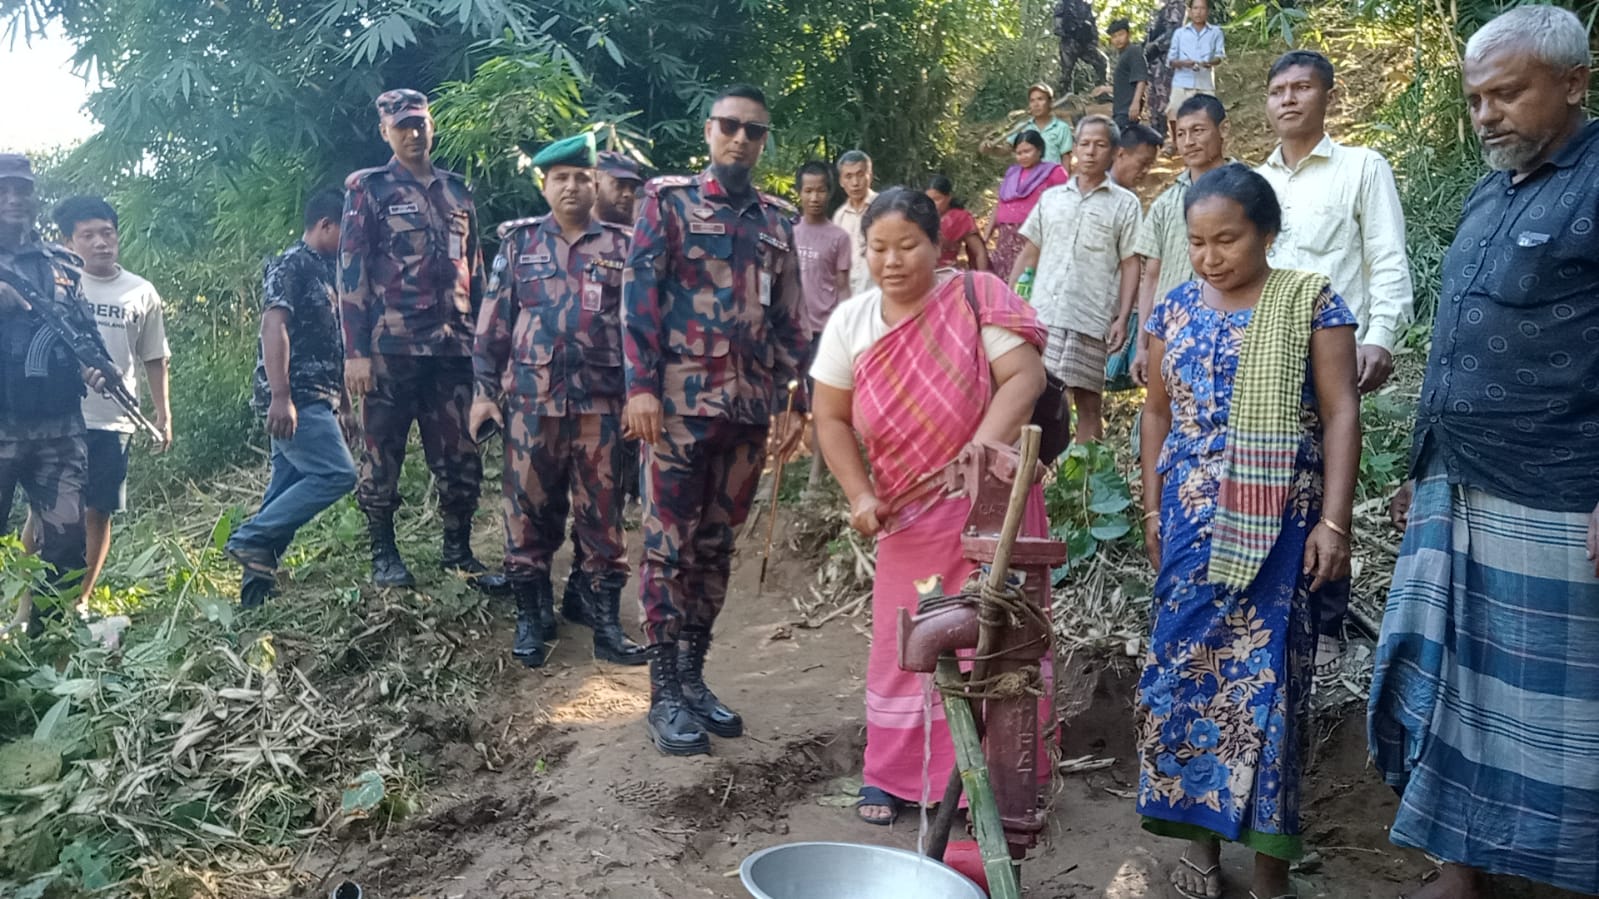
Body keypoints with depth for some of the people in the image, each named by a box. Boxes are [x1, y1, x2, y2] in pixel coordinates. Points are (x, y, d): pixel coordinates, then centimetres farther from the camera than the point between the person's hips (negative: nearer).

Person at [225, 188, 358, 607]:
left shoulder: (325, 272, 21)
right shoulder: (290, 265, -7)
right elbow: (273, 327, -18)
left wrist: (344, 406, 24)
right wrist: (280, 397, -25)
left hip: (314, 401, 10)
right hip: (294, 399, -10)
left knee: (287, 491, 7)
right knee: (337, 473, -16)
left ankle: (256, 589, 10)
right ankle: (250, 538, -9)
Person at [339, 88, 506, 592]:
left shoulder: (457, 192, 16)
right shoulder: (368, 189, 3)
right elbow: (351, 271, -4)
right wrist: (355, 351, -11)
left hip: (453, 348, 4)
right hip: (390, 348, -4)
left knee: (460, 455, 6)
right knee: (383, 454, 3)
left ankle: (459, 551, 18)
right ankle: (384, 555, 15)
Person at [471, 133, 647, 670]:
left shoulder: (620, 247, 7)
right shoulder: (519, 242, 8)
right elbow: (494, 322, 7)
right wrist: (484, 390, 1)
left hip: (600, 403, 0)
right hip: (530, 400, 1)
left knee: (602, 514, 4)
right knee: (529, 512, 5)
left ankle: (605, 622, 13)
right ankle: (532, 619, 18)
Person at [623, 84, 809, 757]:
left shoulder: (777, 221, 16)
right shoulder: (668, 201, 3)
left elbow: (788, 317, 16)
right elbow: (639, 293, -5)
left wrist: (792, 400, 10)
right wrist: (641, 386, -14)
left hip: (749, 404, 5)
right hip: (679, 400, -5)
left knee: (716, 545, 10)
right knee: (669, 545, -2)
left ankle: (693, 679, 20)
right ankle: (664, 696, 5)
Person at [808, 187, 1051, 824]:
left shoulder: (976, 299, -11)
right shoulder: (850, 322, 0)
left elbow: (1024, 375, -19)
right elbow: (832, 418, 3)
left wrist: (984, 446, -33)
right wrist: (860, 495, -8)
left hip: (989, 501, -3)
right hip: (908, 513, 3)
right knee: (904, 644, 10)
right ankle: (893, 775, 24)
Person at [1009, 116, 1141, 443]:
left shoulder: (1125, 204, 6)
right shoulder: (1051, 197, 15)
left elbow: (1130, 264, 2)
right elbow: (1029, 253, 16)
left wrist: (1122, 318, -6)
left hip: (1091, 320, -2)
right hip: (1041, 315, 2)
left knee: (1087, 400, 2)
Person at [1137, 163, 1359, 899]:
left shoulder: (1311, 301, -3)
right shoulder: (1175, 309, 7)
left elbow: (1340, 413, -6)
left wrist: (1334, 519, -12)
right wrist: (1152, 508, 10)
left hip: (1277, 521, -3)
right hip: (1192, 517, 3)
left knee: (1265, 670, -1)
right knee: (1187, 662, 5)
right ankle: (1198, 827, 21)